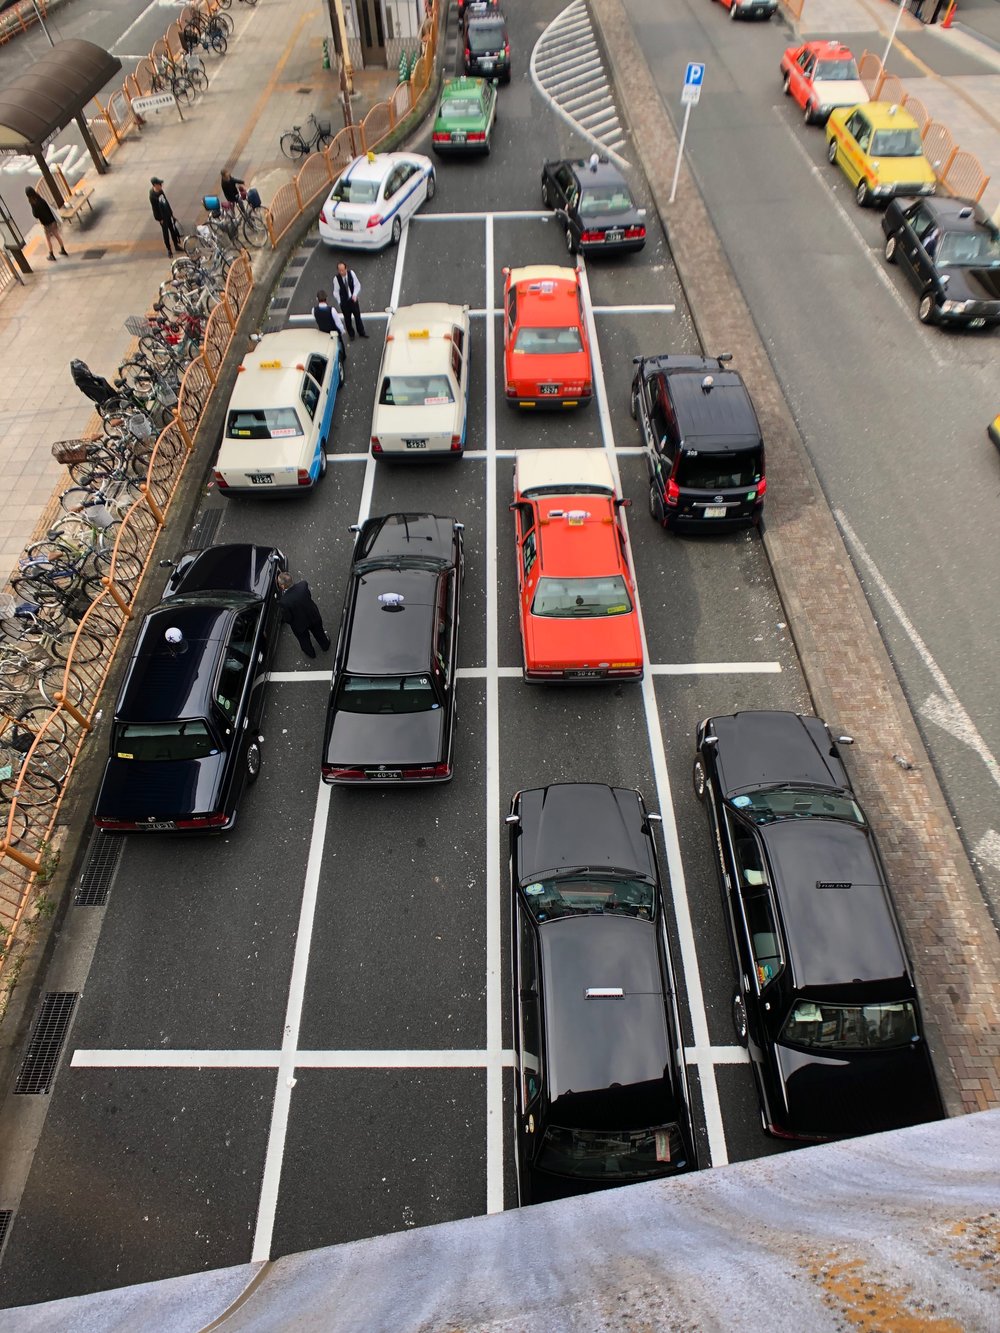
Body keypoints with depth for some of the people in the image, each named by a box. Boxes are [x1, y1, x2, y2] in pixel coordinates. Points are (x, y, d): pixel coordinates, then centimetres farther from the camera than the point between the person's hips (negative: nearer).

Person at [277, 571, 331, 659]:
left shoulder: (284, 602, -40)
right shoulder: (303, 585, -32)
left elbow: (287, 619, -24)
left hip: (300, 625, -3)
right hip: (314, 617, 3)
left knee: (304, 640, 31)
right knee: (319, 633, 35)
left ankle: (310, 653, 61)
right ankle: (325, 645, 64)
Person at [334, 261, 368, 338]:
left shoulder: (351, 273, -14)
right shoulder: (337, 278, -18)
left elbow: (357, 285, -6)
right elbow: (336, 291, -7)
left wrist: (355, 295, -18)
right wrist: (339, 302, -8)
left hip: (353, 299, 2)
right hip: (344, 301, -1)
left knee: (357, 316, 15)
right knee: (347, 318, 11)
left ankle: (361, 332, 35)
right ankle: (351, 334, 30)